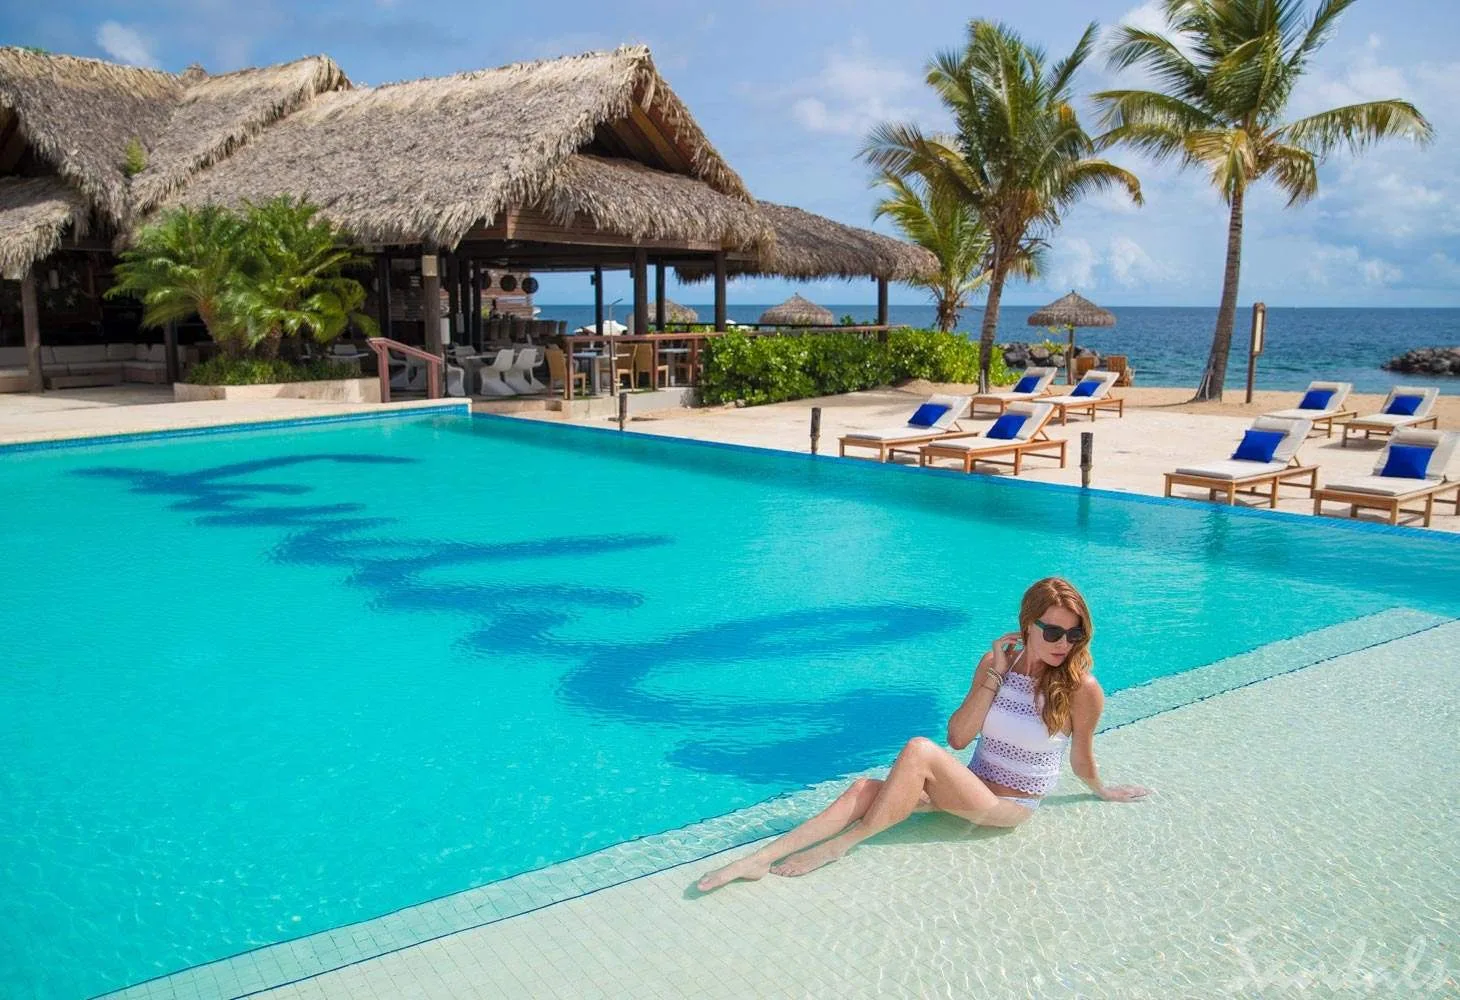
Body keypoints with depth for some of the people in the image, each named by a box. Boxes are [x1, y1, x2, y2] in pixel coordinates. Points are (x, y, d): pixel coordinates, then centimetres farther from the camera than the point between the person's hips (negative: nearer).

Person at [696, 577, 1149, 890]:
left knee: (919, 750, -31)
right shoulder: (997, 662, -2)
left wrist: (1102, 791, 21)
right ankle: (761, 858, -27)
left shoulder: (1081, 688, -15)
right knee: (866, 788, -19)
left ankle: (840, 845, -25)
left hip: (1010, 807, -5)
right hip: (972, 787, 5)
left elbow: (1081, 757, 3)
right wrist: (994, 676, -13)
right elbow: (958, 738, -5)